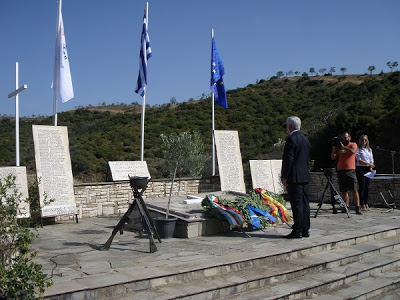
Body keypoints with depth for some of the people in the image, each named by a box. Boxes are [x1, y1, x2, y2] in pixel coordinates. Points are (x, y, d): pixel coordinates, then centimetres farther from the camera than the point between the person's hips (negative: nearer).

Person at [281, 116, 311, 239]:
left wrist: (284, 177, -12)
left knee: (297, 204, -6)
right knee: (305, 203, 10)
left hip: (294, 177, -9)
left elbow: (288, 159, -16)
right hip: (305, 176, 9)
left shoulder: (291, 139, -12)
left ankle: (297, 231, -3)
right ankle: (305, 230, 16)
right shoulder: (305, 139, 16)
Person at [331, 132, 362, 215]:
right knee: (344, 191, 4)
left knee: (354, 190, -9)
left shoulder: (353, 144, 7)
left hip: (350, 170, -3)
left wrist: (343, 147, -10)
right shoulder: (338, 146, 15)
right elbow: (333, 158, 9)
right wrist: (334, 148, -1)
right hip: (340, 171, 3)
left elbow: (352, 151, -15)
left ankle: (357, 208, -9)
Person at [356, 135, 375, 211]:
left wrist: (371, 167, -5)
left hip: (368, 169, 5)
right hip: (360, 168, -5)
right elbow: (359, 160, -9)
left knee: (367, 187, 4)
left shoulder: (369, 149, 15)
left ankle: (366, 204, 10)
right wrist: (368, 163, -15)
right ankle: (362, 205, -4)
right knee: (362, 187, -6)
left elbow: (371, 160, 12)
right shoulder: (358, 149, -1)